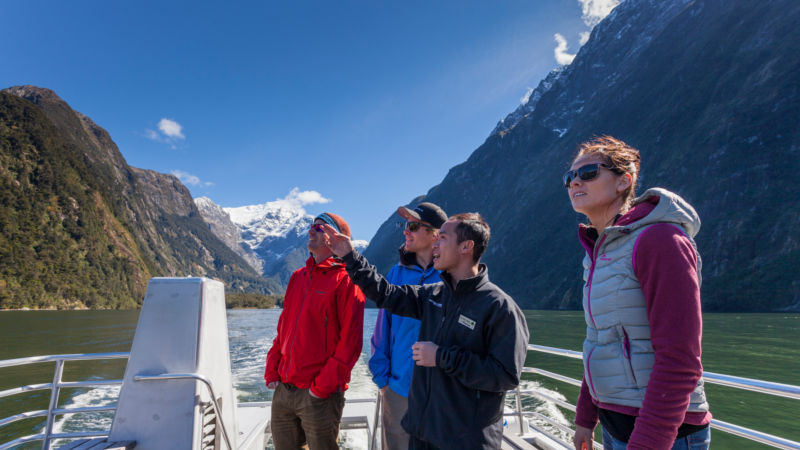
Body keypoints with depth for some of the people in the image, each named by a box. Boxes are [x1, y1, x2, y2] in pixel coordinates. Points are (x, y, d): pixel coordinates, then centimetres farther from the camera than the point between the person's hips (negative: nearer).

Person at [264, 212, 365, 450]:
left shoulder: (345, 280, -9)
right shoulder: (298, 277, 12)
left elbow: (350, 341, -13)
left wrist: (323, 386, -15)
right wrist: (271, 371, 7)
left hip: (320, 395, -6)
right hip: (283, 390, 6)